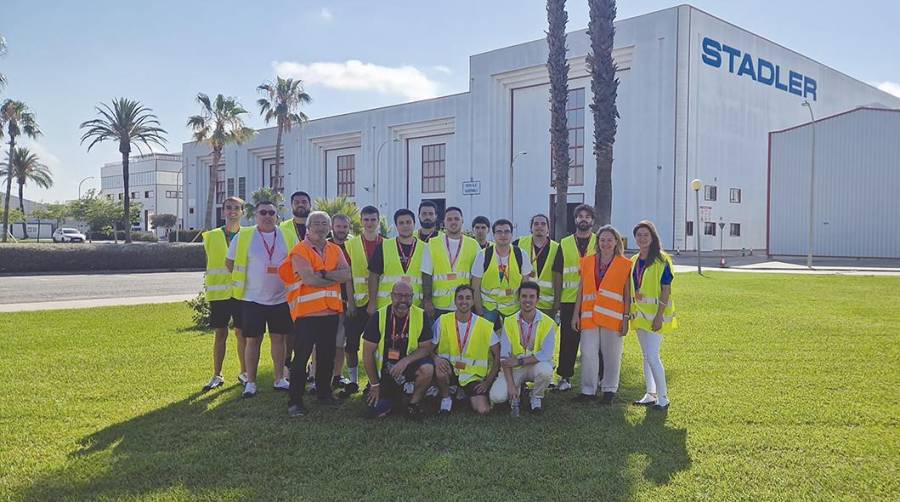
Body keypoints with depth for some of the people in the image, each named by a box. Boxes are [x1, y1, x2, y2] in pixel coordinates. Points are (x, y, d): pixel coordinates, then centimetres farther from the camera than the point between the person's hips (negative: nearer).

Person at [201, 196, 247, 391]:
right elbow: (208, 263, 10)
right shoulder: (212, 236, 5)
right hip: (219, 292, 0)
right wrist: (207, 283, 2)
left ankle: (244, 372, 19)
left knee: (242, 333, 5)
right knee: (220, 334, 6)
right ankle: (217, 376, 16)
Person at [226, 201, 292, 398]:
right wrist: (244, 279, 5)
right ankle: (250, 382, 13)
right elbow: (230, 262, 5)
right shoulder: (243, 236, -4)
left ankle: (280, 379, 20)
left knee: (278, 338, 10)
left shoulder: (286, 235, 0)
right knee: (252, 340, 3)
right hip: (253, 298, -2)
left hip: (281, 298, 2)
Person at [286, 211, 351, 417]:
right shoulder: (299, 250, -5)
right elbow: (308, 279, -19)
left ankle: (324, 393, 28)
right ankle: (295, 401, 1)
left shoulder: (335, 250, 12)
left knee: (327, 355, 14)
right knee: (301, 356, -4)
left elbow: (347, 274, -3)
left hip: (331, 310, 6)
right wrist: (335, 278, -6)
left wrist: (322, 273, -16)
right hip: (307, 311, -6)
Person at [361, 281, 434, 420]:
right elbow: (367, 352, -6)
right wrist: (374, 384, -4)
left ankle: (414, 403, -3)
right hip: (384, 370, 0)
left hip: (408, 366, 0)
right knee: (376, 412, -12)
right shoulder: (378, 317, -11)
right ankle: (396, 397, 22)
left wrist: (405, 360, -25)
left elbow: (426, 347, -7)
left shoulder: (421, 316, -9)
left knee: (427, 368, -31)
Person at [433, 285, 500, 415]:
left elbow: (497, 356, -1)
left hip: (474, 374, 0)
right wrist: (436, 358, -24)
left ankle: (464, 392, 17)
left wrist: (487, 382, -7)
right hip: (450, 369, 0)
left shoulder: (486, 326, -6)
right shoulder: (443, 321, -6)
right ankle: (446, 399, -4)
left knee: (482, 410, -18)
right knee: (440, 369, -35)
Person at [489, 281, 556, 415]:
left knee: (545, 370, -36)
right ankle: (515, 393, 13)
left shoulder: (547, 323, -11)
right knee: (497, 396, -23)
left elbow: (546, 355, -19)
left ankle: (537, 396, -3)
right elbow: (504, 357, -10)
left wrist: (519, 361, -21)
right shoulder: (509, 322, -6)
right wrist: (511, 385, -18)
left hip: (537, 365, 0)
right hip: (515, 368, 1)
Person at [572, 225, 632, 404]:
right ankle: (588, 390, 11)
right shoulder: (588, 262, 9)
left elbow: (627, 294, 0)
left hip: (613, 316, -2)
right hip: (589, 315, 2)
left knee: (611, 354, 6)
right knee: (588, 353, 0)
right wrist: (576, 314, 7)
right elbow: (581, 289, 10)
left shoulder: (625, 264, 1)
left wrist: (626, 318, -5)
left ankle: (609, 390, 20)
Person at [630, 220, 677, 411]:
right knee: (646, 356, 12)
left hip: (655, 314, -7)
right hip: (639, 314, 7)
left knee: (652, 356, -12)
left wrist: (659, 315, -19)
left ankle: (663, 397, -1)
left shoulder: (662, 260, -9)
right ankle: (650, 395, 21)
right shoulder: (634, 261, 11)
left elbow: (666, 289, -13)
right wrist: (630, 313, 12)